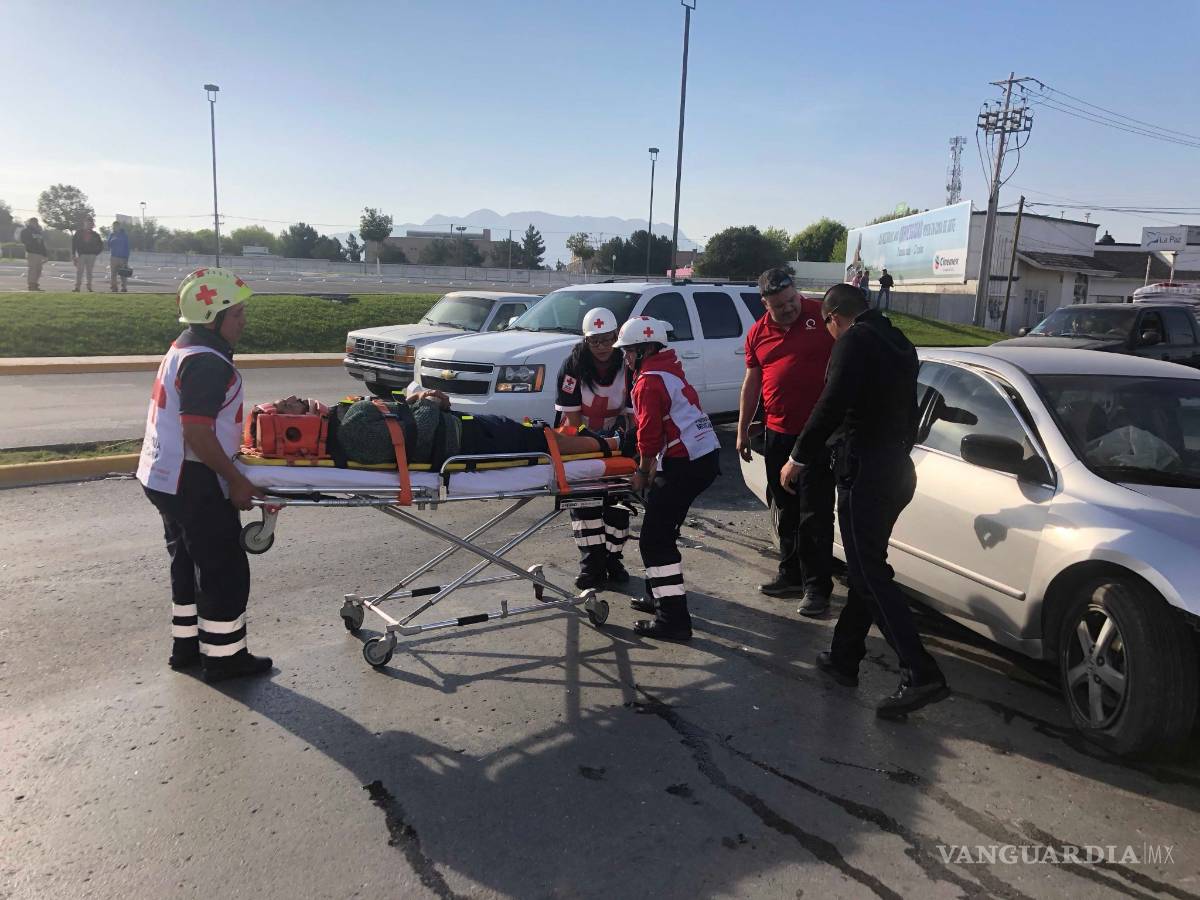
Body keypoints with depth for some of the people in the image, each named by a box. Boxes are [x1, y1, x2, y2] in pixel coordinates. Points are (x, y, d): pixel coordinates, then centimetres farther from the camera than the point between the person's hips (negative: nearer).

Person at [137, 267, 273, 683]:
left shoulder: (183, 348, 11)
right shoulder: (208, 363, -22)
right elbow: (198, 433, -26)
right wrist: (235, 480, -19)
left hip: (164, 476, 11)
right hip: (193, 482, -10)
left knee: (190, 562, 20)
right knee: (226, 569, 0)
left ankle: (187, 645, 30)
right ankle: (223, 656, 11)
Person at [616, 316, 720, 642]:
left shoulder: (649, 382, -11)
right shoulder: (670, 371, 19)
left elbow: (650, 434, -15)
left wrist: (642, 473, -2)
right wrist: (653, 467, 19)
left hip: (684, 465, -10)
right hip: (706, 457, 10)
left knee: (654, 540, -6)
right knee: (663, 531, 22)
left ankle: (673, 619, -5)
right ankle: (661, 595, 34)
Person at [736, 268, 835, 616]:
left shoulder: (823, 316, -7)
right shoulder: (758, 333, 7)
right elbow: (751, 383, 13)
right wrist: (742, 430, 13)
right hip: (778, 433, 6)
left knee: (815, 514, -2)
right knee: (785, 510, 15)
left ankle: (817, 587, 6)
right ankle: (791, 574, 29)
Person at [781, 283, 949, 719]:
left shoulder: (854, 341, -10)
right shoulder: (896, 342, 17)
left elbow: (831, 405, -18)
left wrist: (798, 458, -9)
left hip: (864, 472, -9)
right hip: (896, 470, 9)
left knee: (869, 574, -8)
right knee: (866, 568, 15)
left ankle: (921, 674, -13)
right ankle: (843, 657, 24)